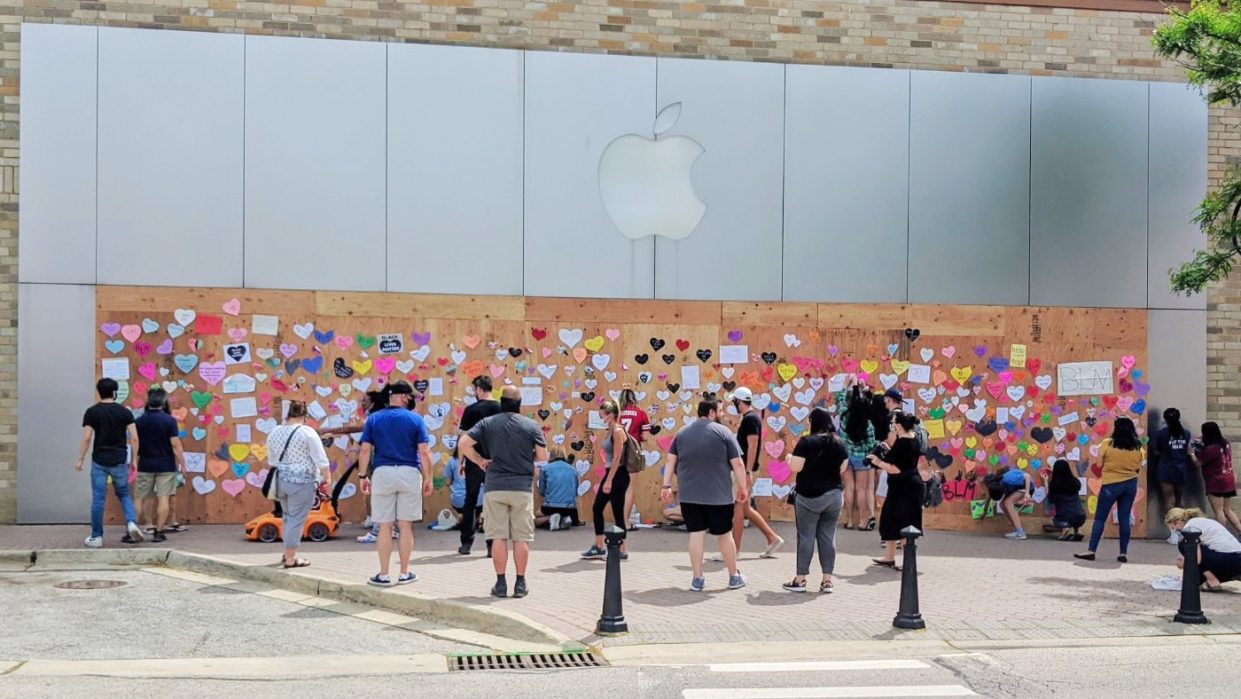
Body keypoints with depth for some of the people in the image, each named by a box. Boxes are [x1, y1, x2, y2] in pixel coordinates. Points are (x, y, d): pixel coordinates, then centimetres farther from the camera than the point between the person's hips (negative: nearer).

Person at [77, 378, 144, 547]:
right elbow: (134, 438, -3)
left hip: (99, 461, -1)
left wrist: (80, 459, 3)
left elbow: (86, 438, -6)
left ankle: (96, 537, 10)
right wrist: (134, 459, 6)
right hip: (119, 461, 1)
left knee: (98, 498, 5)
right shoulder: (124, 411, 0)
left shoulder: (92, 412, -2)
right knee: (124, 494, 15)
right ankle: (132, 522, -7)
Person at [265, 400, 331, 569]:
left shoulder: (274, 432, 9)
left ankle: (288, 553, 25)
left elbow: (271, 460, 18)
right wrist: (326, 478, -4)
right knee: (296, 519, -3)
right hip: (301, 482, -6)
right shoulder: (307, 432, -10)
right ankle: (290, 559, -1)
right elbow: (321, 459, -12)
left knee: (287, 516, 20)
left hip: (280, 480, 6)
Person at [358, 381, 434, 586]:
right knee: (406, 526, 7)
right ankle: (404, 573, 14)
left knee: (385, 527, 6)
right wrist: (428, 478, 4)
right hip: (409, 474, -1)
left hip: (382, 473, 1)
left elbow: (365, 450, 0)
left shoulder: (373, 418, 4)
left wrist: (363, 476, 8)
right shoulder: (415, 419, -1)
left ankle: (383, 575, 9)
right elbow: (424, 451, -4)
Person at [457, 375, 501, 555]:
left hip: (474, 461, -1)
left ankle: (466, 543, 11)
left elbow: (463, 438, -3)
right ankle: (492, 544, 4)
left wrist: (461, 461, 6)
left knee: (470, 502, 10)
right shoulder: (501, 409, 1)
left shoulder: (471, 410, -5)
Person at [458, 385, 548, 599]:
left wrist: (479, 461, 5)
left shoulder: (488, 423, 2)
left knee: (498, 536, 5)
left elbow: (463, 443, -7)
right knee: (521, 538, 5)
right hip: (523, 487, 0)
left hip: (495, 487, 1)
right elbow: (543, 457, 1)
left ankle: (500, 583, 8)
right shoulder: (531, 425, 1)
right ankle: (520, 584, 9)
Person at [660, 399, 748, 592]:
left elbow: (671, 461, 7)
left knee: (696, 534, 6)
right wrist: (743, 488, 3)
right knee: (724, 534, 8)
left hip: (689, 495, 3)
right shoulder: (723, 432, -4)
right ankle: (734, 577, 20)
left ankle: (697, 579, 7)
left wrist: (666, 485, 9)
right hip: (718, 495, -3)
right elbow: (737, 464, -6)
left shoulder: (682, 433, 9)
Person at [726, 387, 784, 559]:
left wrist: (748, 472, -23)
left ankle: (734, 550, 1)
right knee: (745, 508, 14)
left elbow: (752, 446, -20)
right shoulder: (749, 418, 15)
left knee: (739, 508, -5)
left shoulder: (750, 419, -15)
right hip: (744, 469, 10)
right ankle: (773, 538, 19)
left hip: (745, 469, -10)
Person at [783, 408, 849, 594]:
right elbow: (843, 469, 10)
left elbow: (795, 467, -15)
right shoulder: (840, 443, 4)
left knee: (806, 537, 2)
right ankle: (827, 580, 8)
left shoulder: (806, 442, -13)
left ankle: (800, 579, 7)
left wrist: (789, 458, 5)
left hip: (809, 496, -4)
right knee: (828, 537, 7)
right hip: (834, 495, 5)